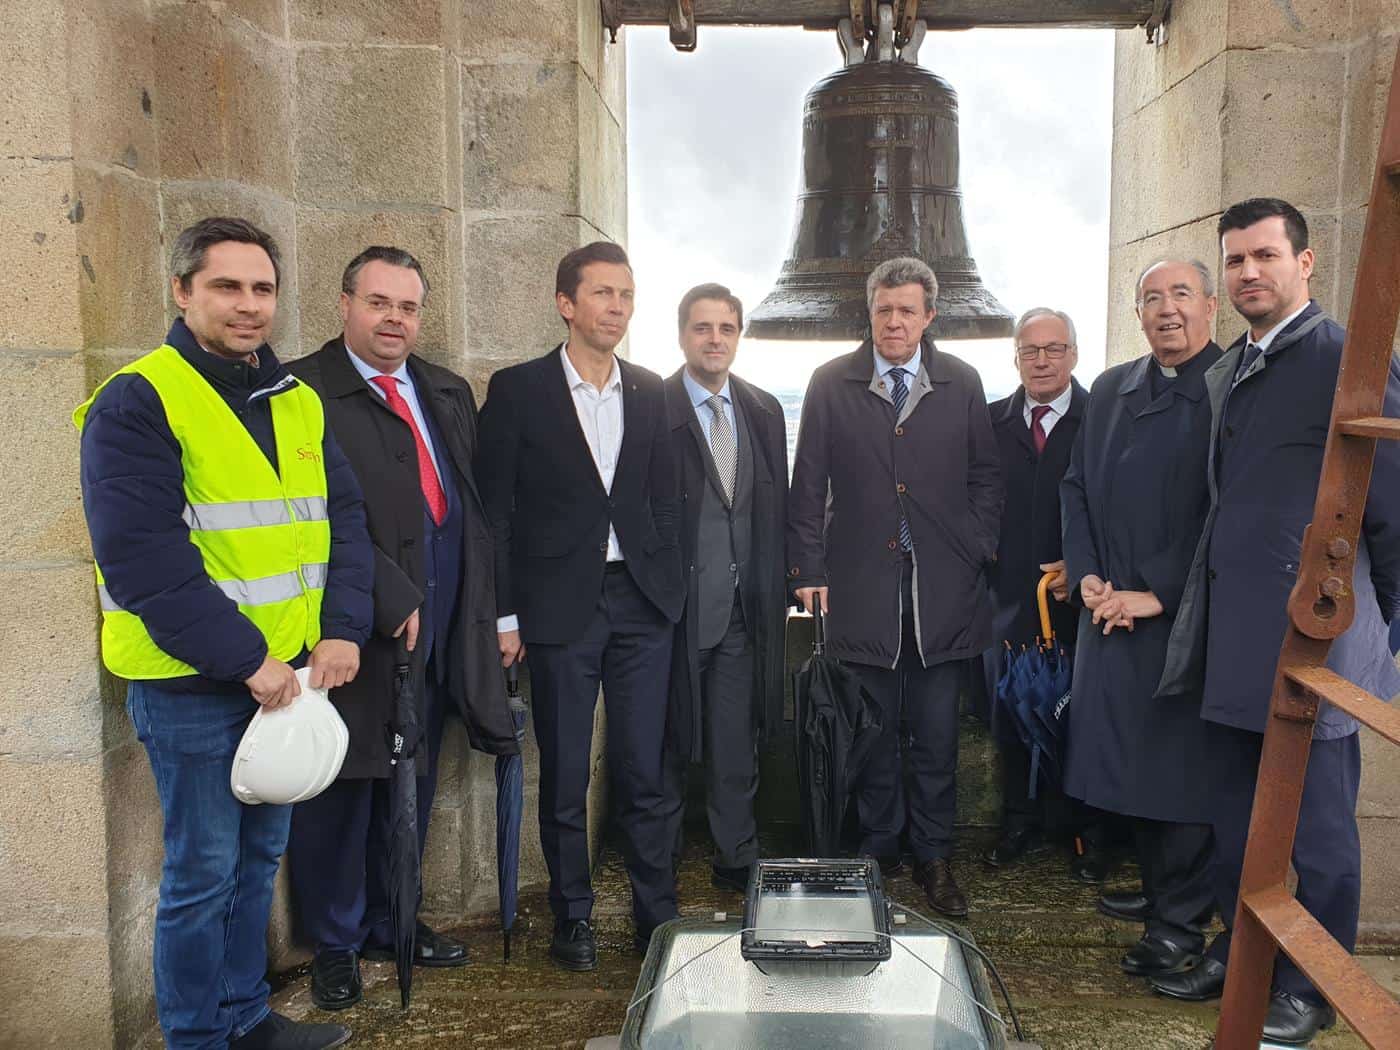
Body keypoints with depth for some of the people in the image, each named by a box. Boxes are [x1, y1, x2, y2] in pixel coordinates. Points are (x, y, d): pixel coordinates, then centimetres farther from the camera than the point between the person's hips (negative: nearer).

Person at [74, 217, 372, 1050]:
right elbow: (142, 558, -19)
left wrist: (342, 630, -8)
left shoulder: (298, 401, 8)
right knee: (204, 870, 5)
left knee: (260, 855, 17)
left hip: (287, 672, 6)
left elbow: (343, 518, 6)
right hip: (190, 681, -6)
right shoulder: (136, 403, -11)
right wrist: (244, 657, -20)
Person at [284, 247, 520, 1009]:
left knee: (411, 782, 17)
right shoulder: (303, 391, -8)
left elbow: (475, 504, 13)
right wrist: (391, 598, -19)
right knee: (341, 786, 7)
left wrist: (484, 610, 7)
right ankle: (335, 943, 27)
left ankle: (392, 922, 35)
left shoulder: (449, 393, 14)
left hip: (440, 624, 6)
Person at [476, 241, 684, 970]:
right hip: (561, 605, -2)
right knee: (564, 773, 7)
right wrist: (505, 614, -6)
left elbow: (663, 501, 13)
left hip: (640, 603, 3)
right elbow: (495, 509, -3)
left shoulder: (650, 393, 10)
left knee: (644, 771, 7)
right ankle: (572, 917, 24)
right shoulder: (518, 390, -1)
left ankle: (657, 912, 21)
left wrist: (667, 591, 5)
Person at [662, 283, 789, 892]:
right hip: (676, 604, -4)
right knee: (666, 743, 7)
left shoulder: (764, 412, 10)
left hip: (745, 606, 4)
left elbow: (778, 507, 13)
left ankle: (737, 861, 27)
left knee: (737, 744, 12)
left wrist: (775, 587, 8)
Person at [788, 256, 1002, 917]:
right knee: (872, 734, 9)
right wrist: (808, 569, -2)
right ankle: (877, 851, 25)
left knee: (936, 738, 8)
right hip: (862, 585, -1)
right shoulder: (831, 384, 3)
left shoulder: (962, 384, 6)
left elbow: (985, 479, 11)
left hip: (943, 589, 1)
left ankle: (932, 858, 24)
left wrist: (976, 553, 0)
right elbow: (807, 485, 3)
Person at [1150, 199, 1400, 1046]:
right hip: (1236, 641, 8)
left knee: (1319, 825, 6)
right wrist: (1208, 612, 14)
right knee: (1236, 815, 18)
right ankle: (1240, 954, 35)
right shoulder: (1225, 374, 14)